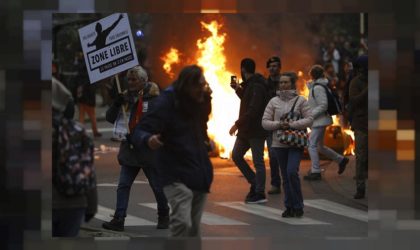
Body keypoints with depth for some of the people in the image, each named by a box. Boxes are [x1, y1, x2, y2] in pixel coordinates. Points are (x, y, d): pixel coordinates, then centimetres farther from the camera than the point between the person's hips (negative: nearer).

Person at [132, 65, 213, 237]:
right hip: (177, 176, -7)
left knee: (193, 228, 13)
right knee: (182, 222, -23)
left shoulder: (199, 104, 6)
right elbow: (139, 132, -21)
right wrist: (148, 140, -40)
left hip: (199, 176, 7)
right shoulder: (168, 104, -14)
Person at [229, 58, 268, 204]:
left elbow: (253, 110, -26)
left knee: (258, 161, -3)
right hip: (246, 130, 10)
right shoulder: (249, 85, 13)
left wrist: (238, 124, -24)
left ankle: (259, 194, 2)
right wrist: (238, 89, 23)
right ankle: (254, 184, 20)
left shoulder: (256, 87, -18)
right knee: (236, 156, 13)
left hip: (256, 131, -10)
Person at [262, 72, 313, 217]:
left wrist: (292, 125, -17)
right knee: (285, 176, 8)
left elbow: (309, 119, -5)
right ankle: (289, 207, 17)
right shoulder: (273, 102, 6)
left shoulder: (300, 100, 0)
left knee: (292, 172, -17)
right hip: (279, 144, 3)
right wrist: (278, 125, -14)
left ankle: (298, 206, -4)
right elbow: (265, 122, 4)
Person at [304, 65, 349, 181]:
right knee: (320, 146, 16)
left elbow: (323, 105, -22)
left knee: (311, 145, -8)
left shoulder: (318, 88, -18)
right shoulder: (315, 86, 12)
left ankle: (315, 172, -5)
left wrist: (310, 115, -21)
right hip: (319, 121, 10)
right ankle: (341, 160, 24)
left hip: (320, 121, -10)